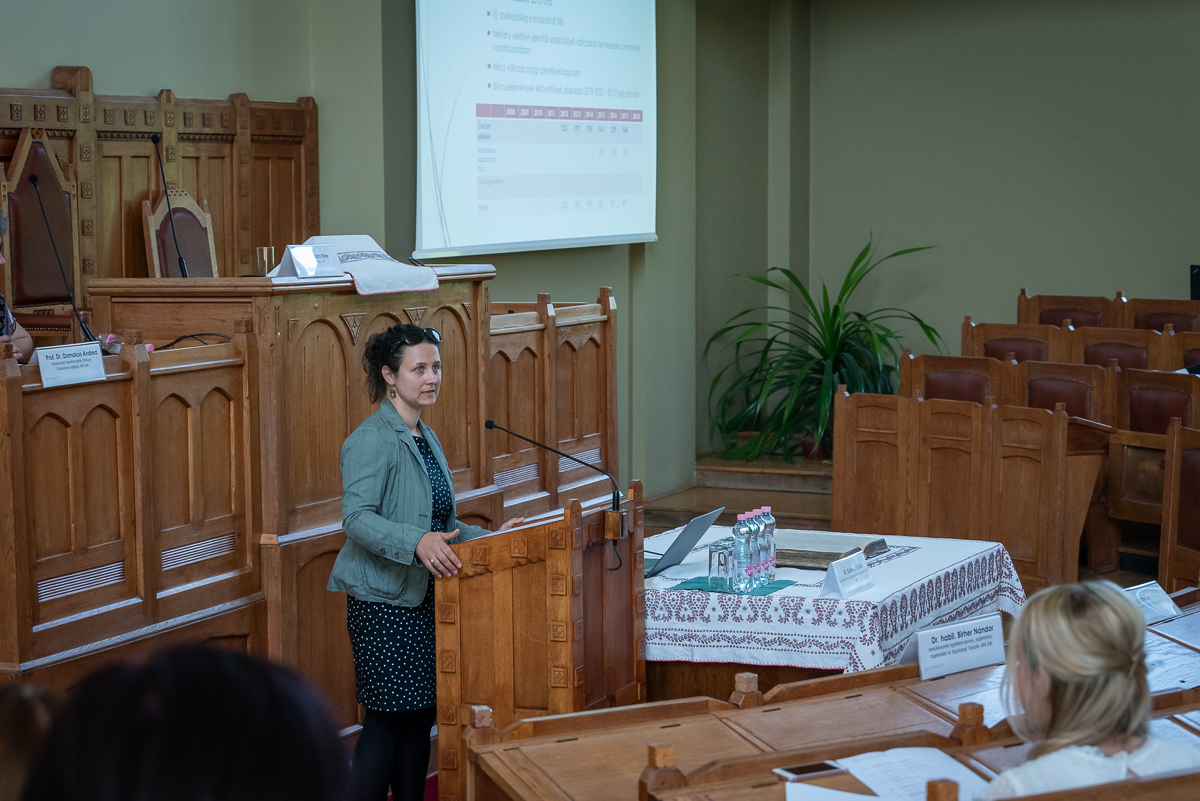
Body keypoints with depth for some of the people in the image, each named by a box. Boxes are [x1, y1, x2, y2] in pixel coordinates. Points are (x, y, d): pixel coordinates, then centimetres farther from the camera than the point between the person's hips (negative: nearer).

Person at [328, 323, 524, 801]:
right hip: (382, 599, -8)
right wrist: (416, 541, -38)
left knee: (421, 713, 10)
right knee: (388, 718, -6)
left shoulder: (425, 438, 15)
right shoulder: (372, 440, -13)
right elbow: (357, 518, -25)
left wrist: (490, 538, 11)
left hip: (424, 597, 9)